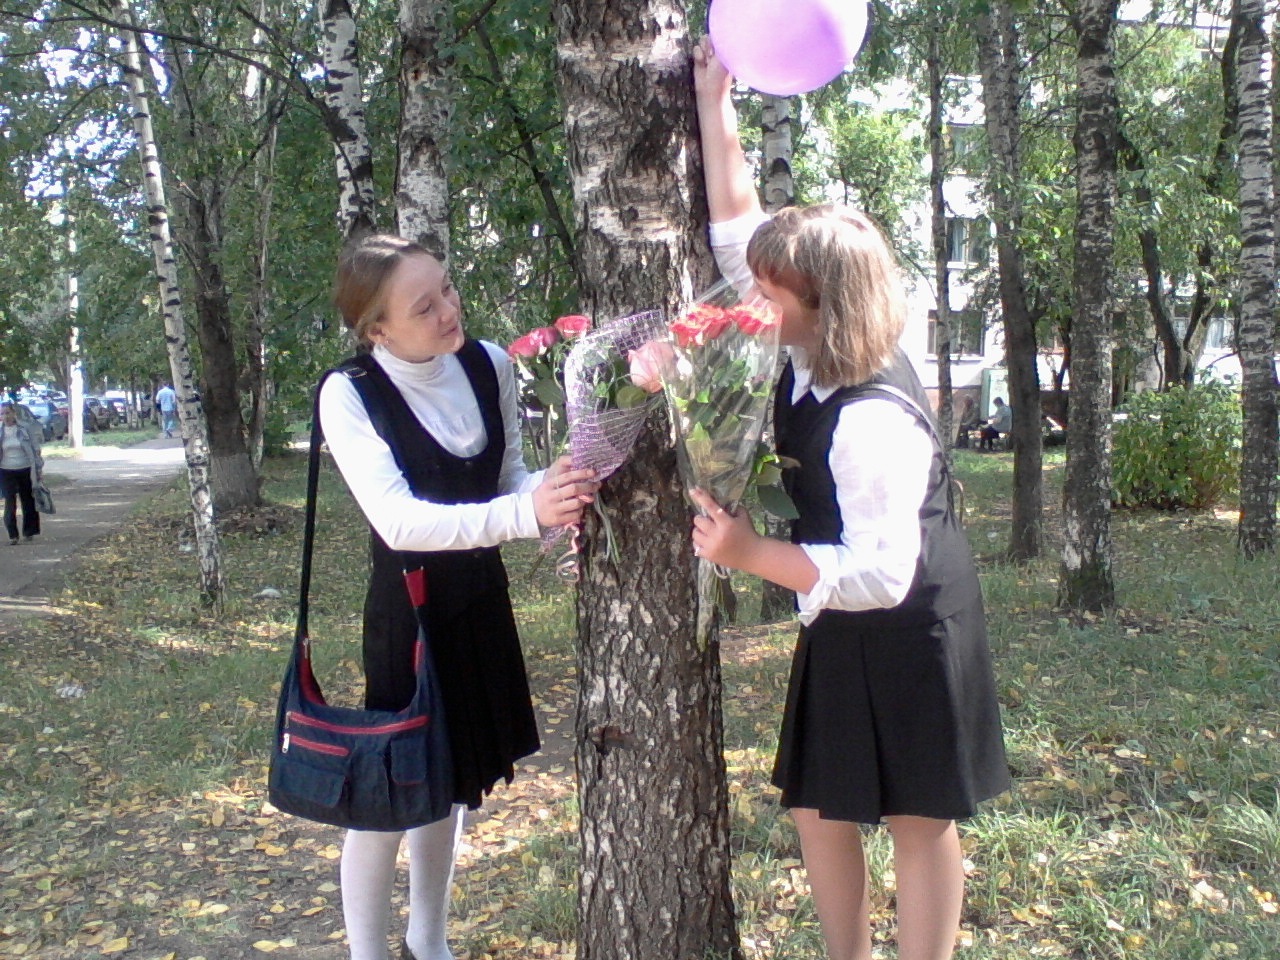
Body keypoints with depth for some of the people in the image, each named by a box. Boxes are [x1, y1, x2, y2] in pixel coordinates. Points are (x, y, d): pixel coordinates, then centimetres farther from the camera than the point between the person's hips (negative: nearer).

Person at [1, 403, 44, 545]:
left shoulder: (25, 428, -4)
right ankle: (12, 535, 1)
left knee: (28, 502, 8)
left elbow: (35, 449, 1)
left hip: (25, 470, -1)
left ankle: (28, 532, 21)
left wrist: (38, 469, 1)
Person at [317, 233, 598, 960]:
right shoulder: (350, 395, -20)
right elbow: (398, 521, -32)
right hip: (407, 611, -5)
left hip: (482, 599, 6)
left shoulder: (489, 364, -6)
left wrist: (552, 492, -18)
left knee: (451, 780, 21)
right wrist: (527, 513, -41)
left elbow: (509, 472, 4)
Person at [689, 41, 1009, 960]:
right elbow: (736, 229, 4)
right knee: (819, 806, 14)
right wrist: (715, 101, 6)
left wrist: (751, 553, -33)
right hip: (847, 631, 9)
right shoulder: (813, 353, -5)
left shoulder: (872, 419, -29)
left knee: (919, 815, 8)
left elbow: (881, 575, -33)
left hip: (907, 630, -9)